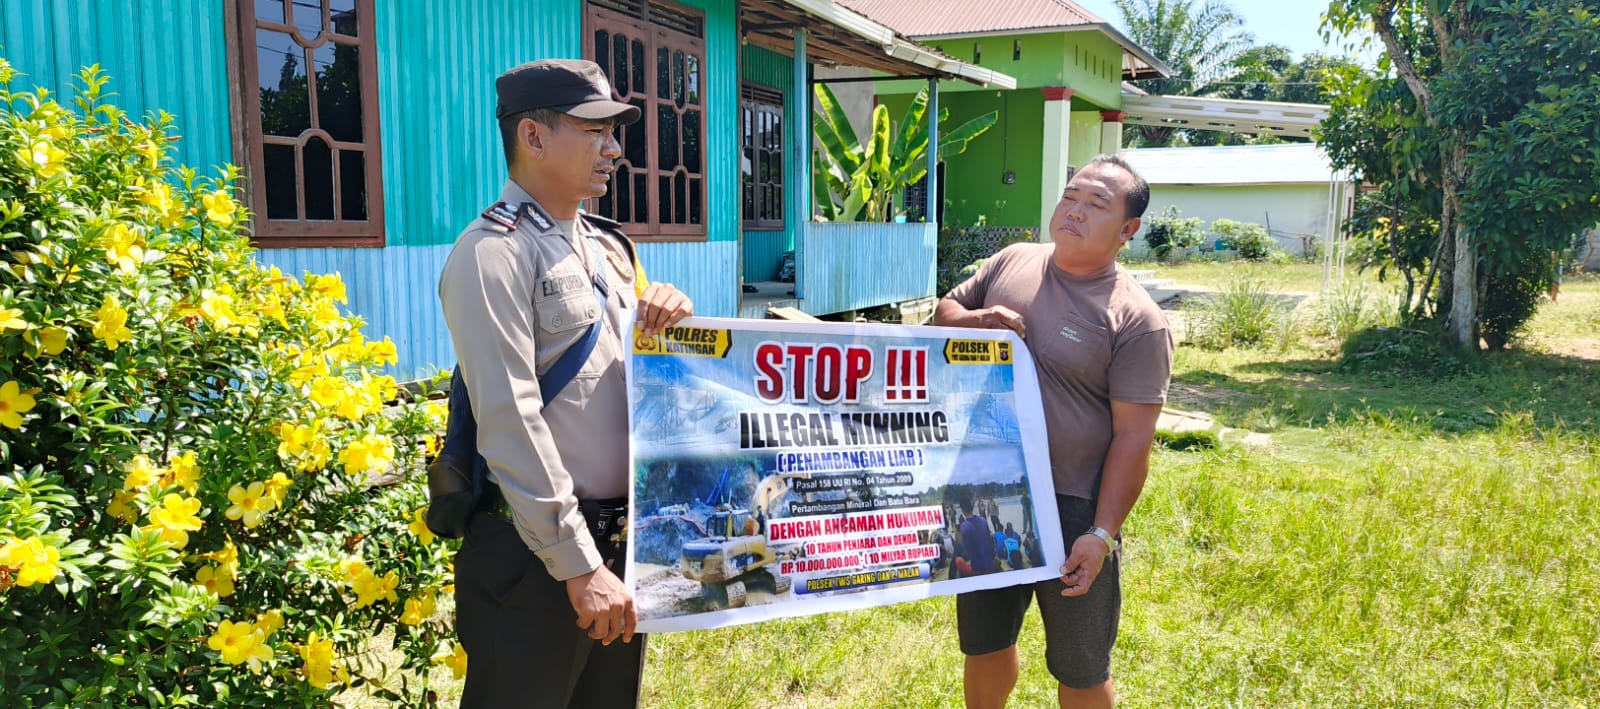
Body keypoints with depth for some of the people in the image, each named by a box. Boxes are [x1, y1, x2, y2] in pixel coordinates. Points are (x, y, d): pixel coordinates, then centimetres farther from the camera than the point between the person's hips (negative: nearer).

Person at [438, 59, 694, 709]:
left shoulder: (608, 245, 12)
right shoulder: (494, 252, -13)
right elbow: (511, 423, -20)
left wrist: (668, 316, -3)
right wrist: (578, 563, -21)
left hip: (623, 537, 8)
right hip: (536, 553, -8)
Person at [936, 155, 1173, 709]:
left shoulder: (1137, 320, -14)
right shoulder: (1012, 262, 2)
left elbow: (1133, 436, -15)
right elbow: (944, 312, 13)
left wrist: (1102, 534, -18)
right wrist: (976, 321, -11)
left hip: (1074, 512, -4)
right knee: (984, 643, 23)